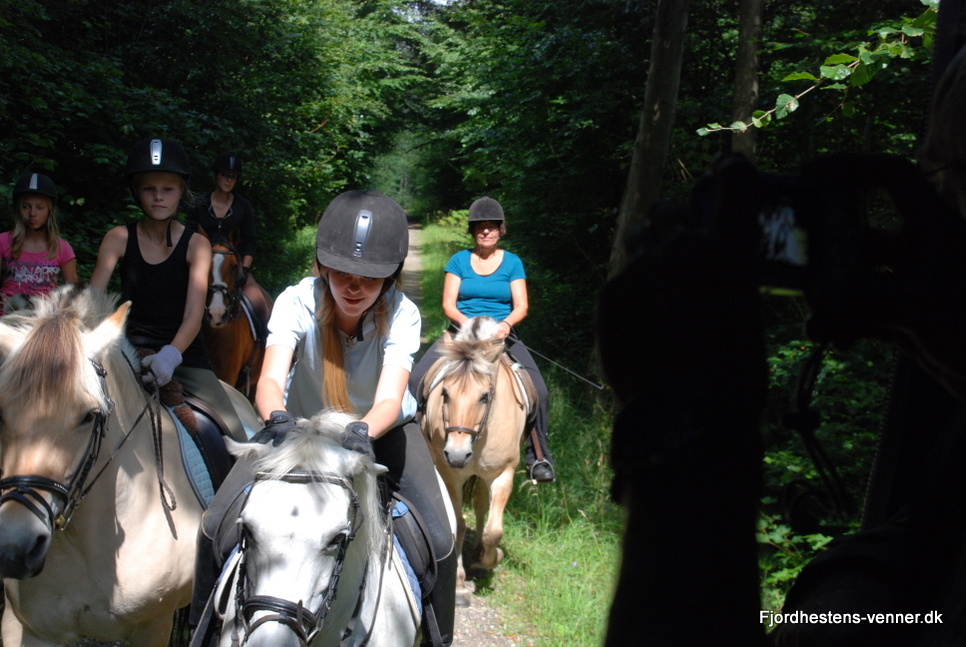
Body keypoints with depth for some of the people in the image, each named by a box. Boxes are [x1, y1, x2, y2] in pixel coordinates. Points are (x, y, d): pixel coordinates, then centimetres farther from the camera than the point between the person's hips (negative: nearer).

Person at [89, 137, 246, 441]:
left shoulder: (196, 245, -2)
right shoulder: (119, 239, 1)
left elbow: (194, 314, -12)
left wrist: (170, 355, -32)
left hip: (185, 356, 0)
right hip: (132, 353, 1)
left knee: (236, 439, -15)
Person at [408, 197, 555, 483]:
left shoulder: (513, 263, 5)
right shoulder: (459, 260, 6)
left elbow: (521, 306, -1)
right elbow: (448, 304, 0)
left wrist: (505, 324, -23)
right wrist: (469, 323, -21)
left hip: (502, 336, -1)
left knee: (538, 392, -20)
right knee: (416, 380, -18)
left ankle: (538, 457, -6)